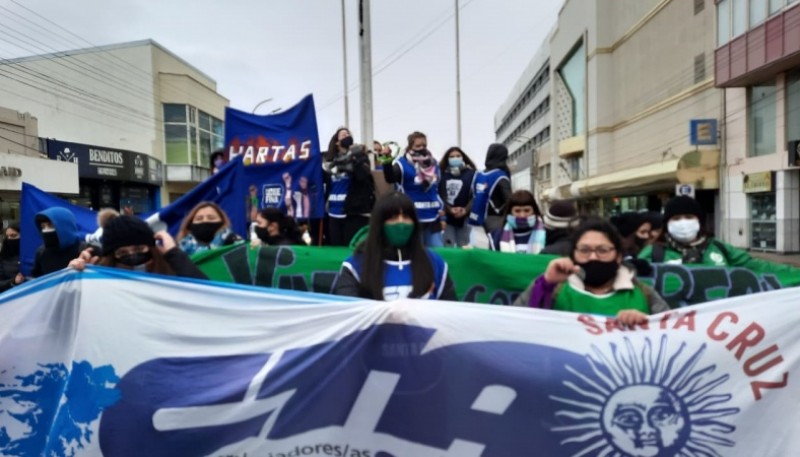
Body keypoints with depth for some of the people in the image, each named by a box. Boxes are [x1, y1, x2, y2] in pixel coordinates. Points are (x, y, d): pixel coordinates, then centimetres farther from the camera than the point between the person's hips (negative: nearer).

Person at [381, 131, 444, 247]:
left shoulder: (433, 163, 10)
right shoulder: (402, 164, -7)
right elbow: (390, 178, -28)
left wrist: (442, 215, 15)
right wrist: (386, 162, -46)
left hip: (432, 218, 5)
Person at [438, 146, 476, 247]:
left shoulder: (471, 174, 3)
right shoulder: (442, 174, 5)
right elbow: (439, 195, -1)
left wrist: (466, 210, -18)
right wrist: (449, 209, -17)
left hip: (464, 218, 0)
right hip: (447, 217, 0)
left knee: (463, 247, 7)